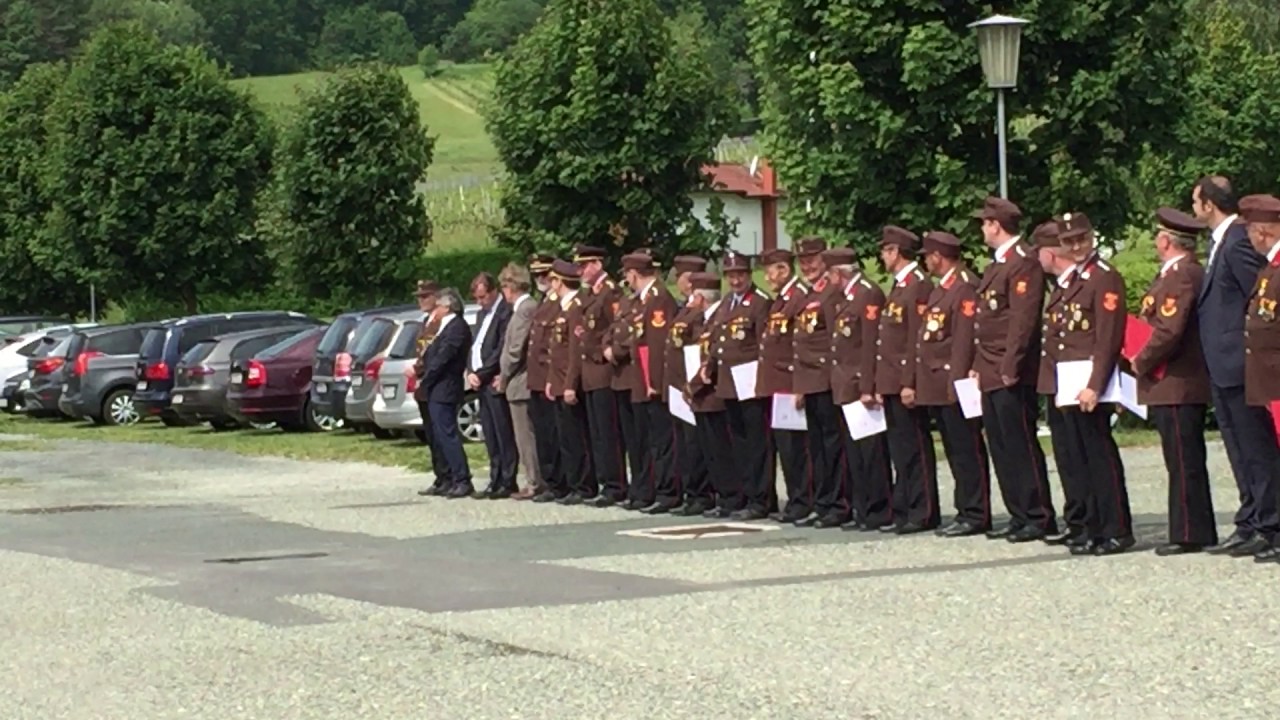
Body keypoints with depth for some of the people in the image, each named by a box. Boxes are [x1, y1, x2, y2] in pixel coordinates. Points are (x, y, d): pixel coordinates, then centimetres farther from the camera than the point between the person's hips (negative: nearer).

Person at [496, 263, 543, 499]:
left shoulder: (525, 309, -16)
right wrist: (504, 375, 15)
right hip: (522, 381, 9)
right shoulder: (529, 307, 13)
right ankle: (536, 481, 13)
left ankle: (534, 483, -2)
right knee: (527, 436, 12)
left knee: (525, 436, -4)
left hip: (520, 382, -9)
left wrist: (503, 376, -6)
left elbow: (516, 349, -18)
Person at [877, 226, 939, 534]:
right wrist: (881, 383, 17)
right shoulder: (898, 286, 18)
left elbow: (918, 337, -18)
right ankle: (904, 511, 14)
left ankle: (923, 513, -2)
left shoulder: (919, 285, -12)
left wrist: (909, 382, -22)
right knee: (900, 449, 11)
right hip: (892, 382, 10)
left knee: (915, 448, -5)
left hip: (906, 382, -10)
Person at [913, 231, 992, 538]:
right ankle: (967, 511, 15)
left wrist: (957, 381, -22)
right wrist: (919, 382, 17)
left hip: (954, 386, -10)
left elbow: (965, 338, -19)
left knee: (966, 451, -7)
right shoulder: (940, 289, 20)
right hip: (937, 387, 10)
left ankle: (975, 515, -5)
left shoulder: (965, 287, -12)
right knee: (955, 452, 11)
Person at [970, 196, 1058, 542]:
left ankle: (1039, 518, -2)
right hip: (991, 375, 10)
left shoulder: (1023, 264, -12)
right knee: (1001, 448, 10)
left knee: (1021, 446, -6)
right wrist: (979, 365, 16)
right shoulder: (996, 266, 18)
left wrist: (1010, 367, -22)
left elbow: (1024, 320, -19)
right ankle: (1020, 516, 15)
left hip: (1012, 377, -10)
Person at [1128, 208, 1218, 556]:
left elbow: (1169, 332, -23)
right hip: (1173, 386, 10)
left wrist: (1141, 363, -10)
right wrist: (1143, 359, 12)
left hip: (1177, 386, -10)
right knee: (1186, 461, 12)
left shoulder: (1182, 277, -16)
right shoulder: (1174, 274, 16)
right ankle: (1197, 530, 16)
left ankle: (1189, 534, -5)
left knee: (1184, 462, -7)